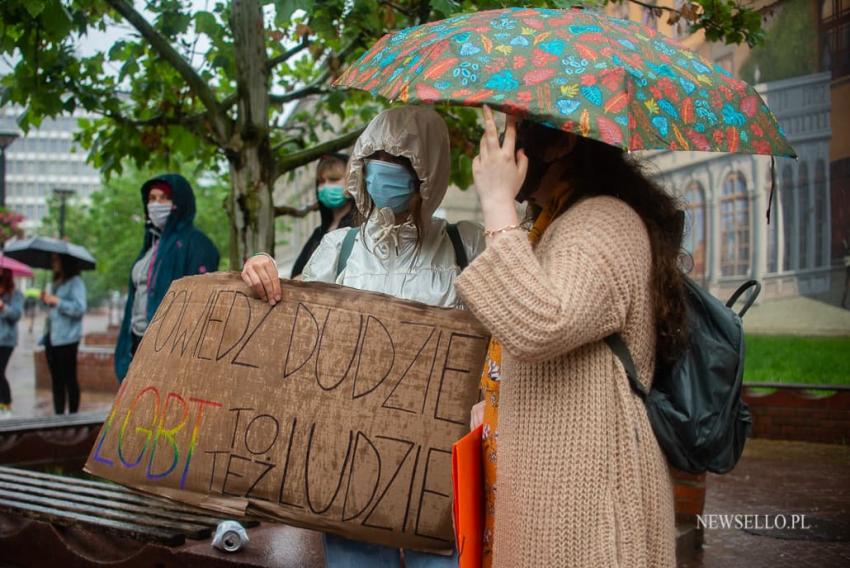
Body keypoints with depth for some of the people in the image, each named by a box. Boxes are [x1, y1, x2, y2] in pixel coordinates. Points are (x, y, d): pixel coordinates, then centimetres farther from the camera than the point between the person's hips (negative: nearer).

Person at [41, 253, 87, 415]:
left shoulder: (75, 282, -7)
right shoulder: (57, 283, 19)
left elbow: (80, 308, -18)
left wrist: (56, 301, -15)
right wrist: (46, 300, 9)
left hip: (66, 338, -8)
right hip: (52, 337, 9)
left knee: (69, 379, -5)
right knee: (56, 380, 10)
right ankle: (58, 415, 14)